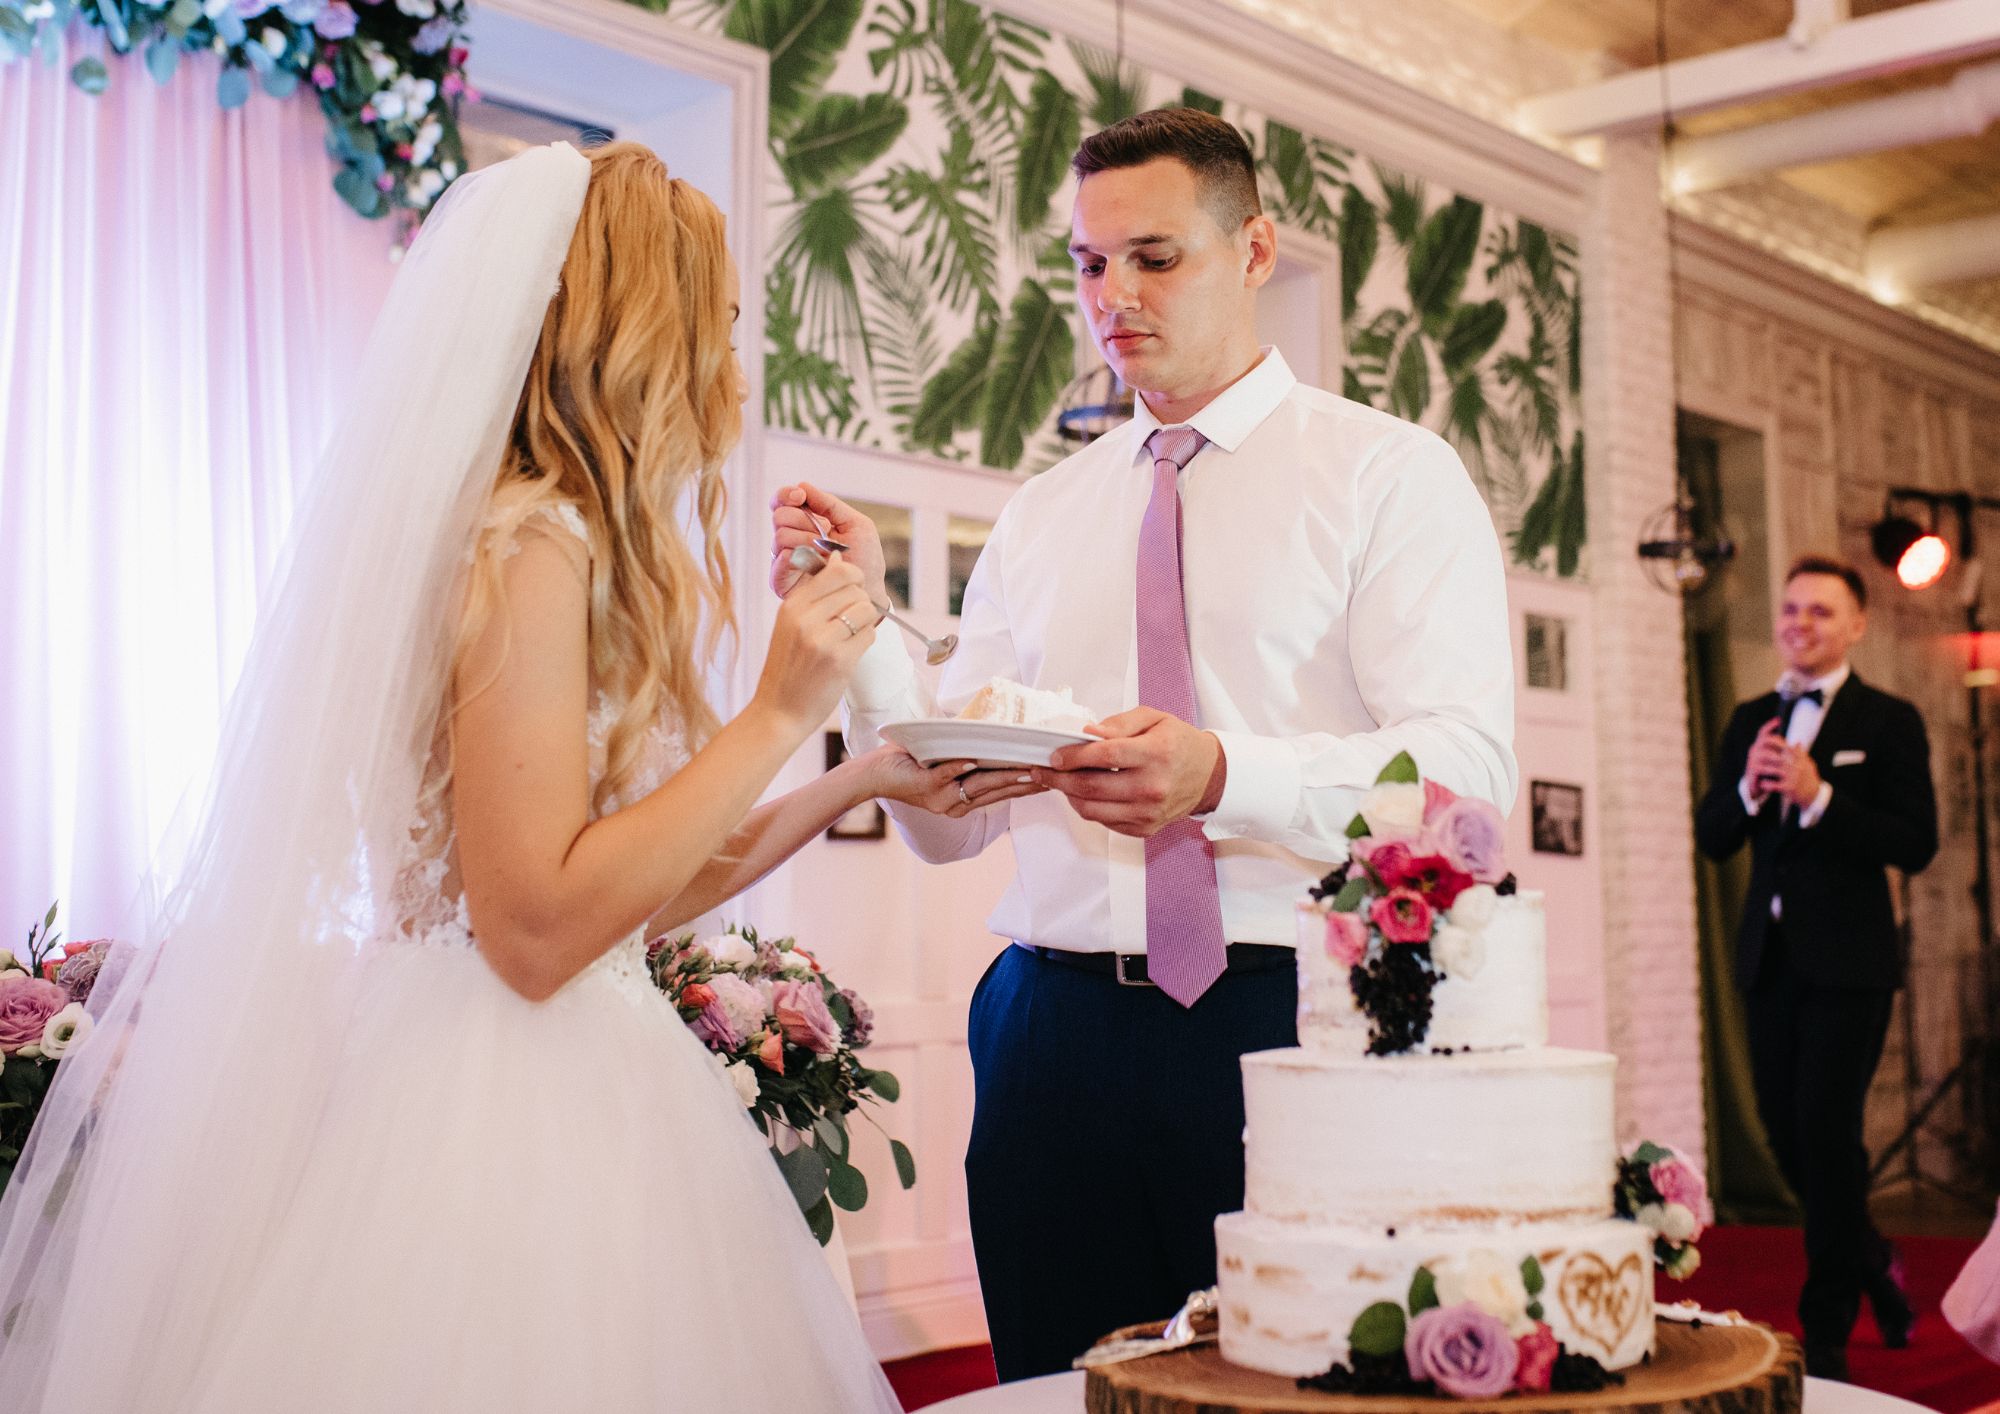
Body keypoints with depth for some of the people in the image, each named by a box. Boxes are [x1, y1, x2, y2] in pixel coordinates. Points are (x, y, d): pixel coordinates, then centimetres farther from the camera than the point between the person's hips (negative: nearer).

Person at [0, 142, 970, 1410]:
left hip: (583, 1084, 9)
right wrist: (779, 718, -17)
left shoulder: (573, 545, 11)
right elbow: (537, 928, -21)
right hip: (506, 1109, -9)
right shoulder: (531, 546, -15)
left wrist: (856, 783, 15)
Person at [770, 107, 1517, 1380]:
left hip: (1295, 1022, -3)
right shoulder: (1040, 519, 15)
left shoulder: (1389, 475, 2)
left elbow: (1466, 768, -12)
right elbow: (948, 821, 11)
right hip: (1058, 1030, 4)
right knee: (1064, 1382, 8)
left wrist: (1223, 778, -27)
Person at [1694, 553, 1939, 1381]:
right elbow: (1711, 840, 7)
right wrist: (1748, 788, -12)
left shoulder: (1889, 722, -4)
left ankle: (1826, 1335, 7)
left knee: (1827, 1136, -5)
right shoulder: (1749, 721, 11)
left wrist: (1818, 796, -22)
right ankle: (1873, 1267, 36)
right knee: (1785, 1134, 10)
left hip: (1848, 961, -5)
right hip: (1769, 957, 5)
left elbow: (1915, 846, -13)